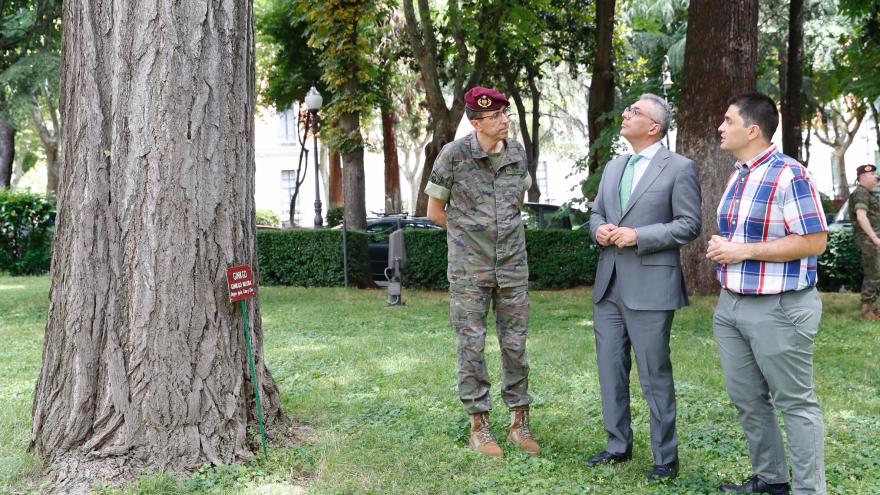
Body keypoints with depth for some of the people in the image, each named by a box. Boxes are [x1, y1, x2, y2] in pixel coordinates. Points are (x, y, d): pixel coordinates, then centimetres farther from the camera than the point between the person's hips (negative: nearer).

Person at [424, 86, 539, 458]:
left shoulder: (517, 152, 1)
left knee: (515, 343, 7)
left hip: (513, 264, 3)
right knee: (472, 345, 2)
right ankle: (479, 426, 13)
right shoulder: (453, 155, -10)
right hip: (469, 268, -3)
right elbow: (435, 210, 0)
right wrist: (470, 233, 8)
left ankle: (519, 423, 18)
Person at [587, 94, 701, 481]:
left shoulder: (680, 167, -5)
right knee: (610, 370, 12)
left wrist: (639, 236, -18)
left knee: (655, 376, 1)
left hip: (650, 286, -7)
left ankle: (665, 457, 13)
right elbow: (596, 213, 21)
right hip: (609, 285, 7)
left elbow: (689, 224, -9)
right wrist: (599, 230, -3)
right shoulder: (613, 167, 16)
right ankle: (618, 445, 26)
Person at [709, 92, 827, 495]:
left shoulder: (789, 175, -16)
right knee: (747, 399, 15)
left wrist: (744, 251, -19)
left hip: (778, 309, -9)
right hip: (731, 304, 9)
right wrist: (721, 246, 3)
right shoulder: (737, 175, 12)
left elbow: (814, 241, -19)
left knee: (794, 403, 2)